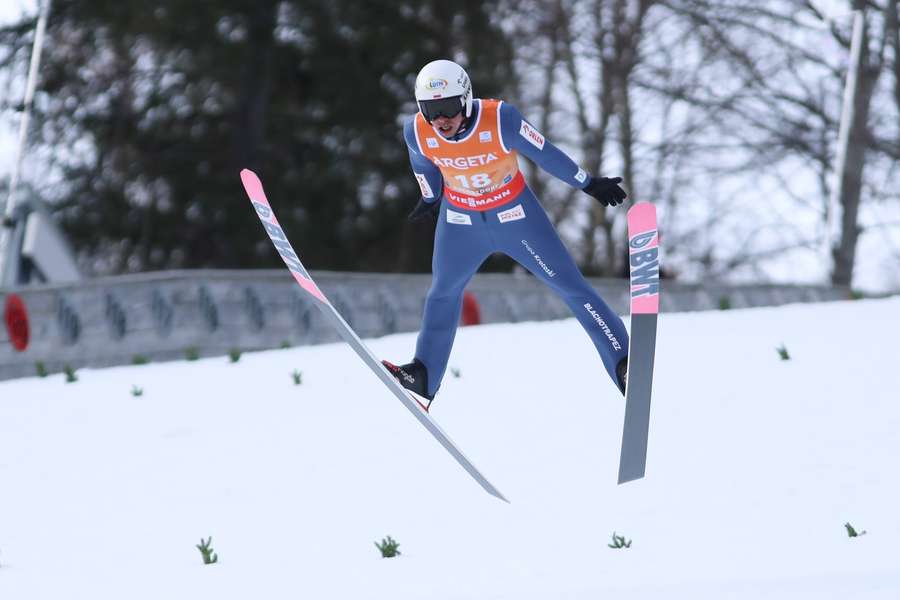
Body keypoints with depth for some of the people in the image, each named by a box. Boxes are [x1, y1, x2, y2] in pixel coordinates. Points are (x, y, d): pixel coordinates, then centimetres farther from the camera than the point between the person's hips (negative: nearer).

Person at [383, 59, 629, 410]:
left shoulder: (500, 120, -32)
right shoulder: (417, 132, -22)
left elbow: (545, 154, -18)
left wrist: (589, 184, -6)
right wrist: (430, 200, 20)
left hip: (515, 214, -3)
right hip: (460, 218, 3)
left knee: (571, 286, -3)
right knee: (443, 294, 17)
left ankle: (623, 364, 0)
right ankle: (424, 379, 31)